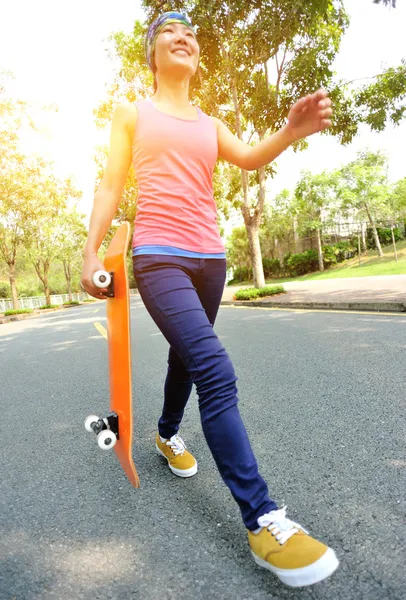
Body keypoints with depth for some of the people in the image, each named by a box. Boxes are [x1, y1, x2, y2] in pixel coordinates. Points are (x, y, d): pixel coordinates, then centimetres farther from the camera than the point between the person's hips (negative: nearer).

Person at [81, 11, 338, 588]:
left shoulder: (210, 123, 21)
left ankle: (167, 434, 42)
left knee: (187, 359, 15)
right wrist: (91, 250, -5)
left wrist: (293, 130, -16)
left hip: (210, 258, 6)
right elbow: (110, 184, 4)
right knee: (216, 372, -21)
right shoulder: (132, 113, 12)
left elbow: (249, 158, 3)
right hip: (159, 255, -5)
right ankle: (263, 521, -13)